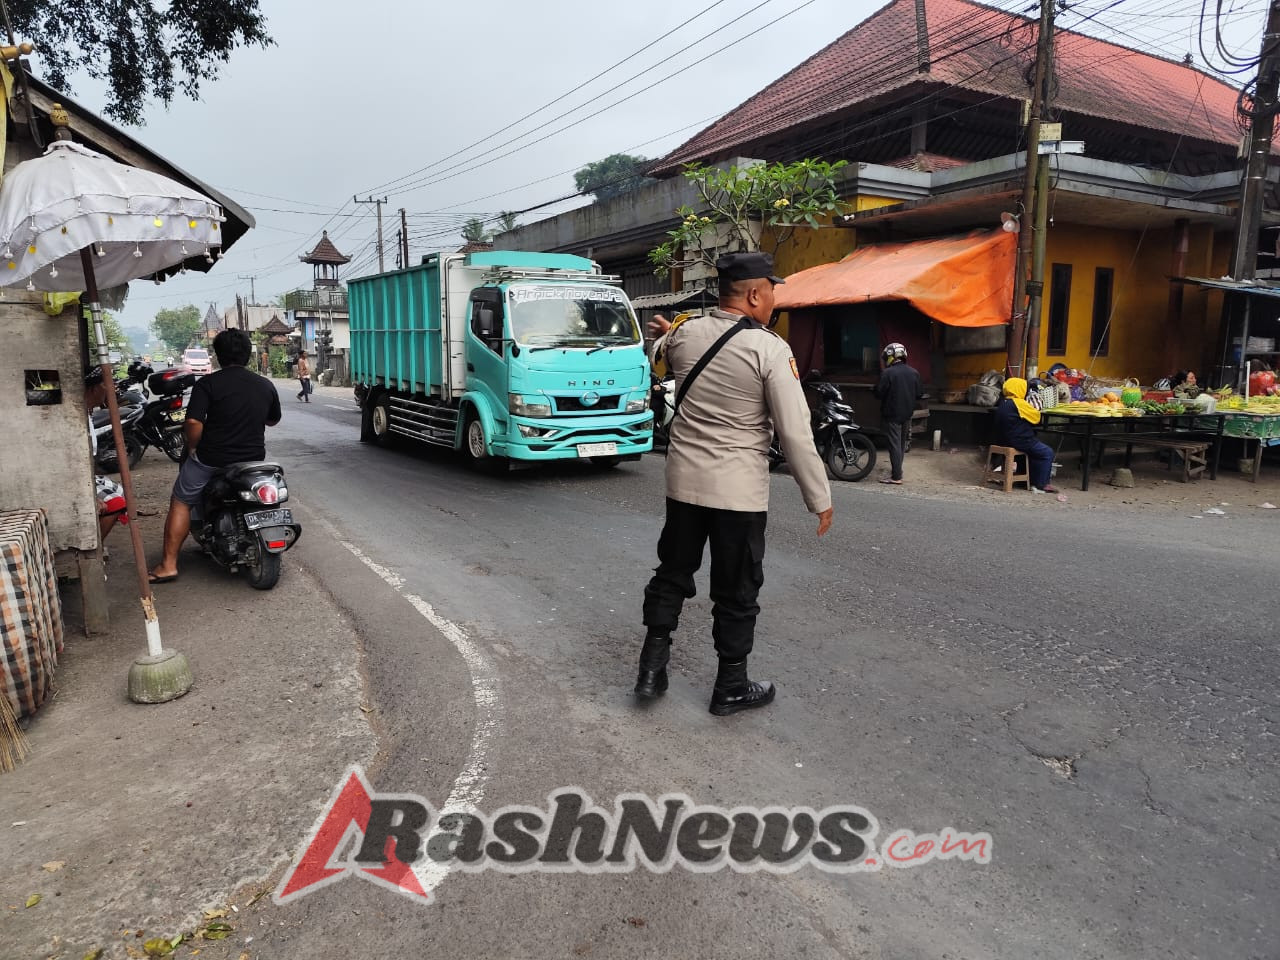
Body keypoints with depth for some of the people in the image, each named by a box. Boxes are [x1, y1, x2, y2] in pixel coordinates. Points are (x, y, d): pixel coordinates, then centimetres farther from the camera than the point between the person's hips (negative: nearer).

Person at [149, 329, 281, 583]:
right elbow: (273, 420, 18)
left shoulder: (208, 383, -11)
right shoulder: (266, 385, 3)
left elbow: (194, 422, -21)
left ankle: (168, 564, 12)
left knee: (181, 503, 15)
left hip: (212, 458, -4)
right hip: (254, 456, 4)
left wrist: (192, 448, -3)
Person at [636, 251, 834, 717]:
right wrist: (820, 499, -7)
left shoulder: (683, 334, 0)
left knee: (672, 572, 19)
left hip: (684, 481, 5)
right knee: (736, 591, 9)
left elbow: (658, 351, 26)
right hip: (738, 491, -5)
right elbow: (796, 434, -16)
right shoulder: (771, 349, -15)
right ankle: (731, 687, 23)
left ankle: (652, 667, 26)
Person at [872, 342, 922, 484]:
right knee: (902, 443, 17)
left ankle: (896, 476, -3)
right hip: (907, 414, 6)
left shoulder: (887, 373, -16)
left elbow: (879, 393, -16)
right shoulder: (914, 373, 3)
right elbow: (919, 394, 7)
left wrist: (875, 389, 4)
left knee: (894, 444, -3)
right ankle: (897, 469, 29)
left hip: (892, 415, -6)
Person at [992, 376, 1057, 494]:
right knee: (1047, 452, 2)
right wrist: (1034, 409, 10)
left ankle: (1033, 480, 29)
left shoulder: (1002, 404, 9)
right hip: (1019, 442, -10)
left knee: (1035, 451, 28)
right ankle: (1041, 485, 3)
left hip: (1004, 440, 10)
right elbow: (1036, 417, -9)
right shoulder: (1019, 403, -17)